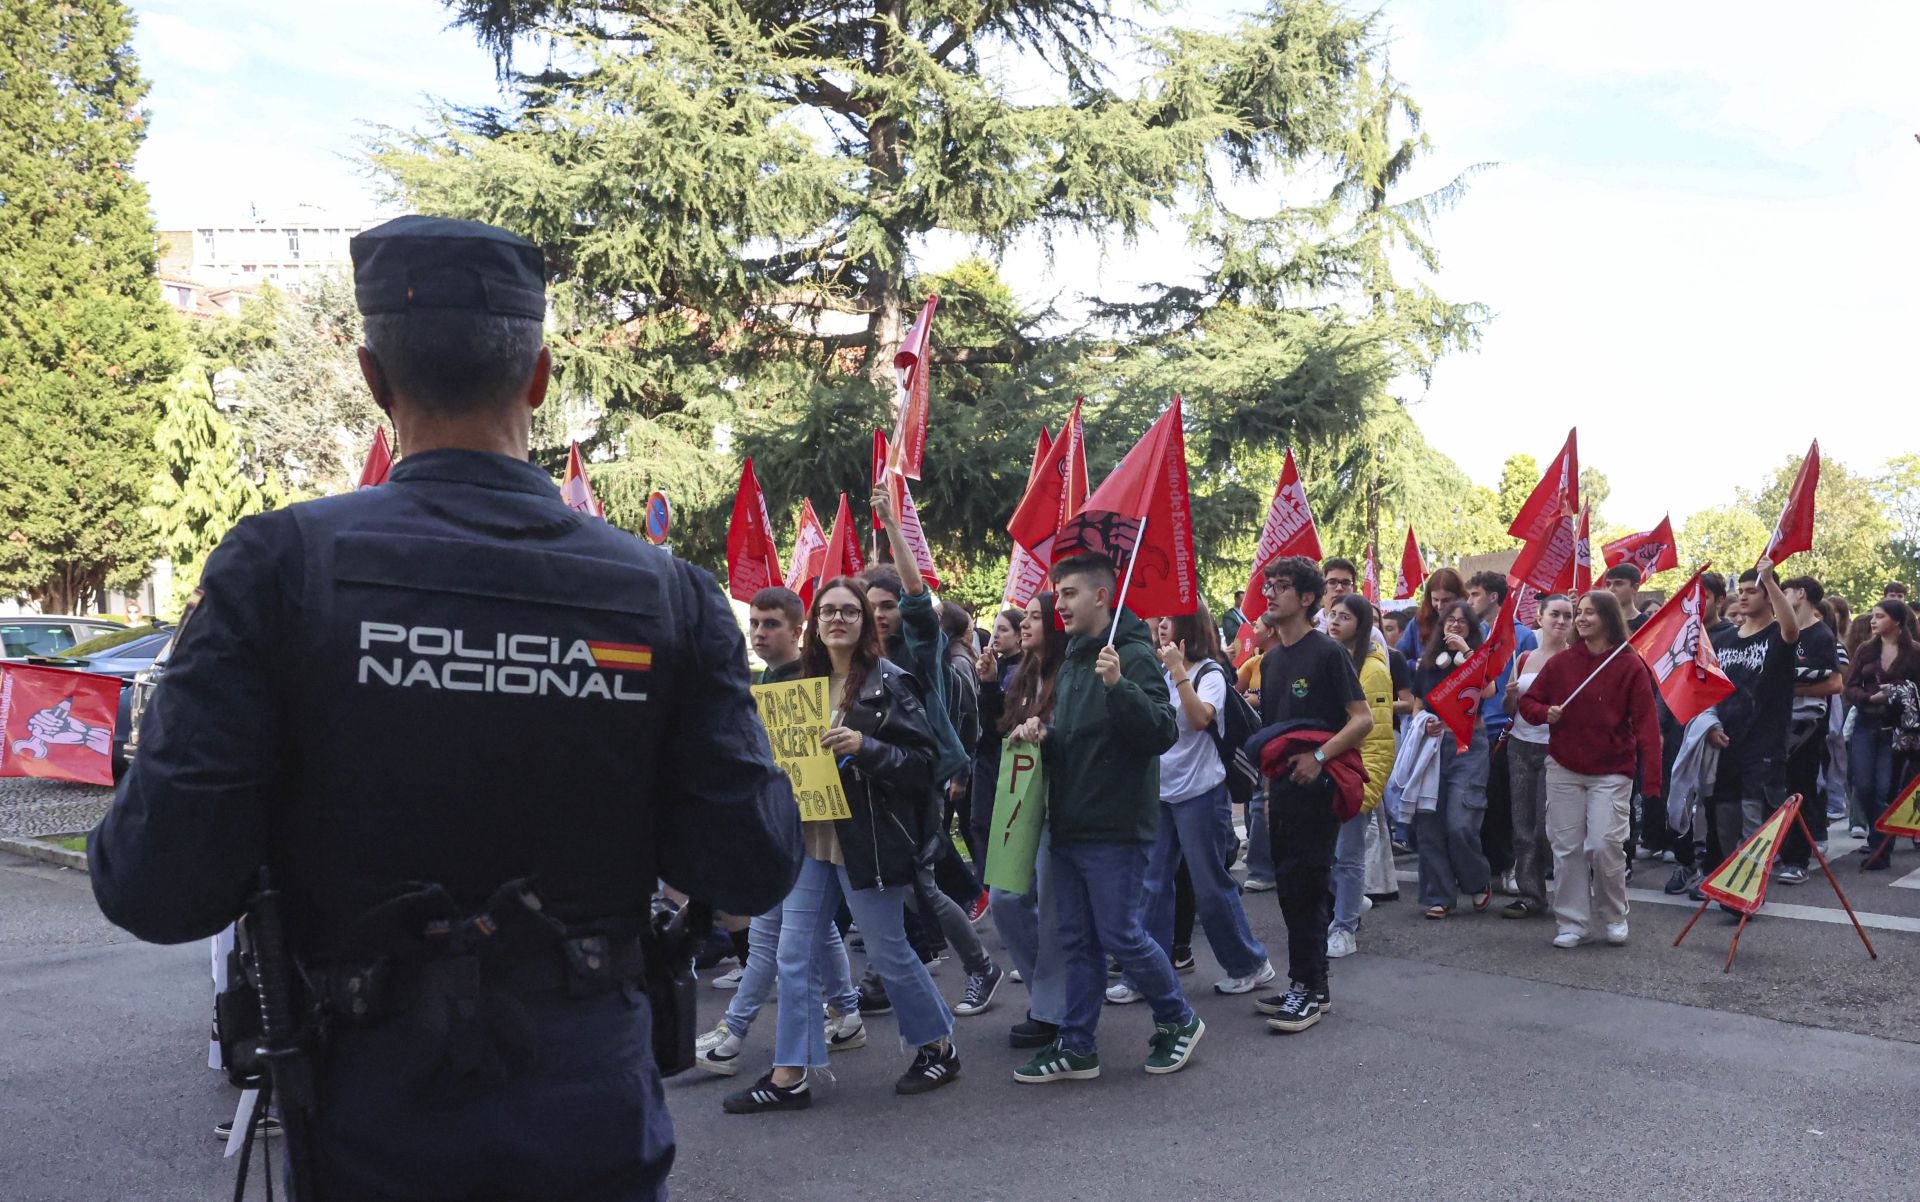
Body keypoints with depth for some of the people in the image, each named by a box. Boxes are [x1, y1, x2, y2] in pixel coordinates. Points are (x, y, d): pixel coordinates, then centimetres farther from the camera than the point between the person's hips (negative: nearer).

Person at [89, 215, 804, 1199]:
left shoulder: (280, 568, -15)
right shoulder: (668, 596, -9)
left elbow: (156, 891, -17)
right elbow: (753, 874, -9)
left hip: (373, 1121, -1)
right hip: (592, 1114, 1)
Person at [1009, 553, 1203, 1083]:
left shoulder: (1133, 656, -12)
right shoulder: (1073, 660, 15)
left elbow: (1163, 734, -22)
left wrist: (1119, 685, -35)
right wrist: (1042, 736, 4)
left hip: (1114, 830, -8)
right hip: (1069, 826, 8)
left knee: (1121, 935, -1)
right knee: (1077, 941, 11)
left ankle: (1179, 1021, 20)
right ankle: (1077, 1047, 18)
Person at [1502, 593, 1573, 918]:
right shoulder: (1524, 659, 10)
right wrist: (1510, 694, -5)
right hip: (1521, 745, 5)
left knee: (1546, 825, -3)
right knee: (1523, 823, 6)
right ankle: (1529, 892, 12)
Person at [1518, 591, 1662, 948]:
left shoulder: (1631, 666, -5)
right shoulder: (1561, 662, 3)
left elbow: (1646, 723, -9)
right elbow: (1528, 702, 11)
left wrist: (1651, 779, -17)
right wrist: (1546, 713, -13)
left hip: (1611, 773, -3)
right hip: (1564, 770, 3)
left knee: (1605, 845, -8)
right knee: (1567, 847, 4)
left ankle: (1614, 918, 16)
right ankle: (1573, 924, 14)